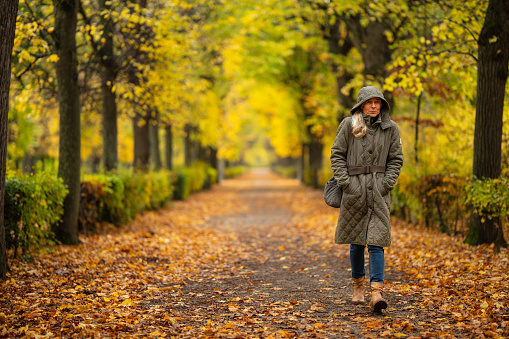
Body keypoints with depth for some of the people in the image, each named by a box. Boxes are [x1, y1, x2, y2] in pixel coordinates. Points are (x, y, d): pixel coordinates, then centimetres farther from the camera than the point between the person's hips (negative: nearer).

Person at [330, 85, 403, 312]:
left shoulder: (390, 128, 5)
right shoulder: (348, 125, 1)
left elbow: (396, 159, 8)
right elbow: (337, 154, 2)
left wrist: (387, 183, -5)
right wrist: (344, 182, -8)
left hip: (378, 191, 0)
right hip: (354, 189, 0)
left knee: (376, 241, -10)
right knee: (356, 240, 9)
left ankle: (376, 293, -17)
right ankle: (358, 287, 27)